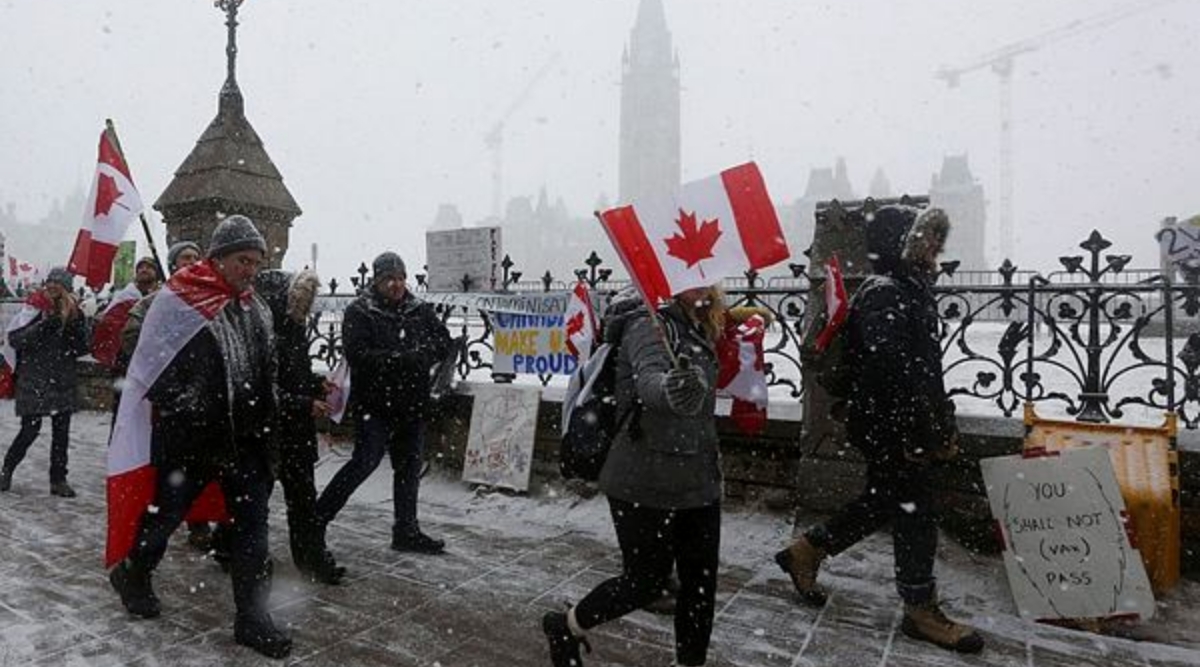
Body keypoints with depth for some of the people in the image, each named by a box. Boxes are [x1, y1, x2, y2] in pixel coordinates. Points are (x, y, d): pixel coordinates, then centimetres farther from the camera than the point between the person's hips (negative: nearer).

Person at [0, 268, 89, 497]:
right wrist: (45, 325, -23)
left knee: (61, 432, 5)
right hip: (33, 381, -3)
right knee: (30, 429, -2)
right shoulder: (33, 310, -5)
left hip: (63, 382, 3)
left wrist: (74, 325, -14)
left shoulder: (74, 313, 4)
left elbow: (82, 349, 1)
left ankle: (58, 479, 14)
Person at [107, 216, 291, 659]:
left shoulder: (256, 309, 9)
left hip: (244, 439, 5)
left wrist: (263, 420, 14)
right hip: (189, 439, -5)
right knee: (167, 512, 15)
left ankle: (252, 618, 13)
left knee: (252, 524, 4)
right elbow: (148, 369, -9)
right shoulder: (177, 302, -11)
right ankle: (131, 574, 46)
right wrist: (183, 411, -9)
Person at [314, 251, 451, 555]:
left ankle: (406, 531, 24)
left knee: (409, 466, 12)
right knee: (366, 461, -9)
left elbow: (444, 341, 4)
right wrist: (403, 360, -23)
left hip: (412, 403, 6)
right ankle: (317, 518, 9)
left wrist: (421, 355, -15)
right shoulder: (359, 312, -6)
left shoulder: (420, 310, 8)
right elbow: (359, 356, -18)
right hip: (374, 403, -6)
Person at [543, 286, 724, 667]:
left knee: (701, 583, 11)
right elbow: (649, 381, -41)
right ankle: (565, 627, 31)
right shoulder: (650, 327, -17)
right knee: (645, 582, 5)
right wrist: (671, 390, -61)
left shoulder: (697, 333, 10)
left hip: (699, 482, 8)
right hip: (646, 486, -8)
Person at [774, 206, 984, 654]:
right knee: (915, 513, 2)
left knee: (882, 503, 19)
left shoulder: (911, 291, 15)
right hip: (890, 428, -10)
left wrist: (943, 422, 18)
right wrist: (923, 433, -24)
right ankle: (921, 612, 19)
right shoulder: (884, 295, -18)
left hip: (901, 428, 10)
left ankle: (806, 552, 31)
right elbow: (890, 371, -28)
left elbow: (926, 368, 20)